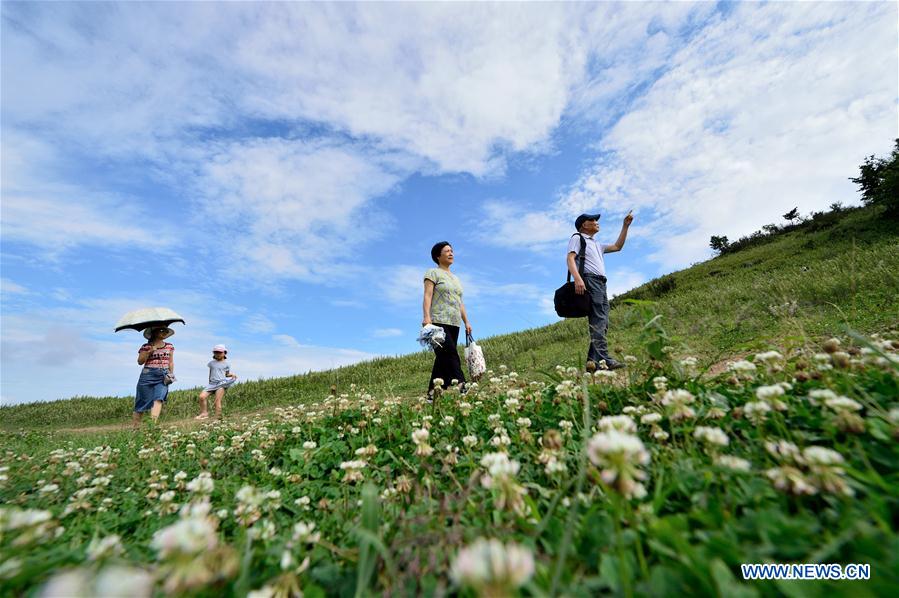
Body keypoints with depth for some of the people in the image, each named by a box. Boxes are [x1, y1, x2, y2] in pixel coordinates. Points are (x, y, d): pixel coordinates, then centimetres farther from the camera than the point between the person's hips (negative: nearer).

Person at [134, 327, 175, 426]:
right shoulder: (146, 347, 4)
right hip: (148, 375, -2)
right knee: (143, 401, 3)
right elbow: (140, 362, 0)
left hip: (163, 376, 2)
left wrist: (171, 375, 12)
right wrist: (150, 351, -11)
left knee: (158, 399, -17)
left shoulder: (169, 346, 13)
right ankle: (134, 426, 17)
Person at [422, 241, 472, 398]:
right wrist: (426, 316, -22)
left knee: (443, 360, 3)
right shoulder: (433, 273, 4)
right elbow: (427, 296, -8)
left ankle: (433, 393, 6)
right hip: (439, 322, -7)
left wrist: (466, 322, 18)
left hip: (454, 324, 7)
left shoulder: (455, 278, 27)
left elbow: (460, 302, 25)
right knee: (450, 355, -18)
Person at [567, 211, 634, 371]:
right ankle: (603, 359, -27)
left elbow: (617, 246, 40)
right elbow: (570, 258, -7)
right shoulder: (577, 238, 9)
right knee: (598, 321, -20)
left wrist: (625, 226, 34)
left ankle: (593, 360, -3)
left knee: (602, 323, 0)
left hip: (601, 284, 9)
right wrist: (577, 278, -25)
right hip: (589, 281, -9)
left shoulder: (597, 245, 36)